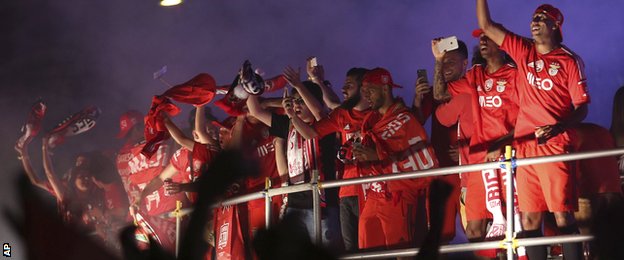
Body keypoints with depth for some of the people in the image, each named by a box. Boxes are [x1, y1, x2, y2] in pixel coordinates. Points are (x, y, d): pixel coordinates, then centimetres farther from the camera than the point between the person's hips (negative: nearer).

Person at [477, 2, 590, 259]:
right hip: (525, 146, 4)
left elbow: (581, 108, -1)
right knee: (529, 220, 2)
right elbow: (486, 25, 14)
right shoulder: (524, 51, 13)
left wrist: (557, 127, -18)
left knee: (563, 216, -10)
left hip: (555, 146, -4)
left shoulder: (569, 61, 2)